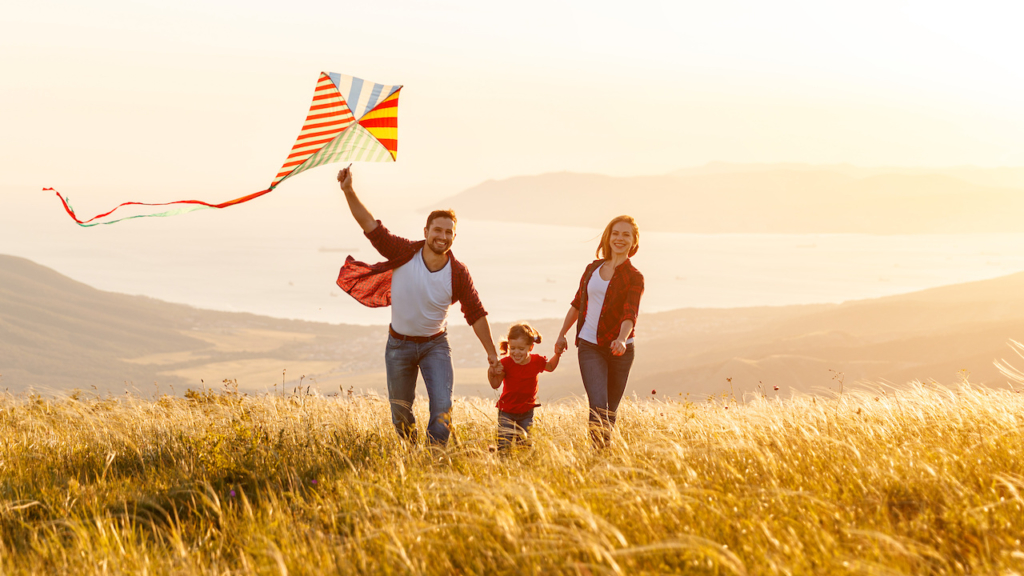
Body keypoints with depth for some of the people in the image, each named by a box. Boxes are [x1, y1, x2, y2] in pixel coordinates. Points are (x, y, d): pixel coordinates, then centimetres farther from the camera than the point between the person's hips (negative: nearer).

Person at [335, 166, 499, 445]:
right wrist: (349, 191, -27)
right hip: (399, 344, 1)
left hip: (435, 344, 0)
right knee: (400, 411, 12)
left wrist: (491, 352, -5)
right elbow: (370, 225, -17)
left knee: (442, 406, -18)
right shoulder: (405, 253, -16)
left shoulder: (458, 273, -14)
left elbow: (476, 314, -6)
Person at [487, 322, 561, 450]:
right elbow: (495, 385, -14)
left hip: (527, 412, 3)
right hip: (507, 411, -2)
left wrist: (557, 354, 0)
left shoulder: (537, 361, -7)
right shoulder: (506, 363, -17)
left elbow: (550, 367, 17)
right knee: (504, 446, -7)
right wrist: (491, 374, -34)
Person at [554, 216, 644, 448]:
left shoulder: (634, 278, 0)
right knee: (598, 403, -18)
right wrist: (562, 334, 19)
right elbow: (578, 304, 21)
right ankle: (597, 440, -31)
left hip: (619, 349, -1)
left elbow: (630, 314, -14)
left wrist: (622, 339, -32)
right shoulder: (593, 269, 11)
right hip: (589, 346, 1)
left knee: (611, 408, 3)